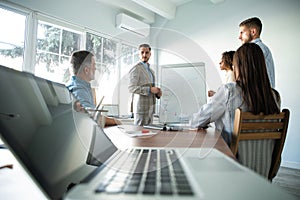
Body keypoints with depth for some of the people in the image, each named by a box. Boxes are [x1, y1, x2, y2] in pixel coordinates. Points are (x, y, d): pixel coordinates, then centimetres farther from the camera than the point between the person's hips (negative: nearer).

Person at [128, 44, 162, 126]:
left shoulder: (150, 71, 19)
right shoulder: (135, 69, -8)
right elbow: (131, 88, -17)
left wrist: (157, 93, 3)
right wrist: (150, 90, -22)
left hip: (149, 108, 8)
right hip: (141, 108, -8)